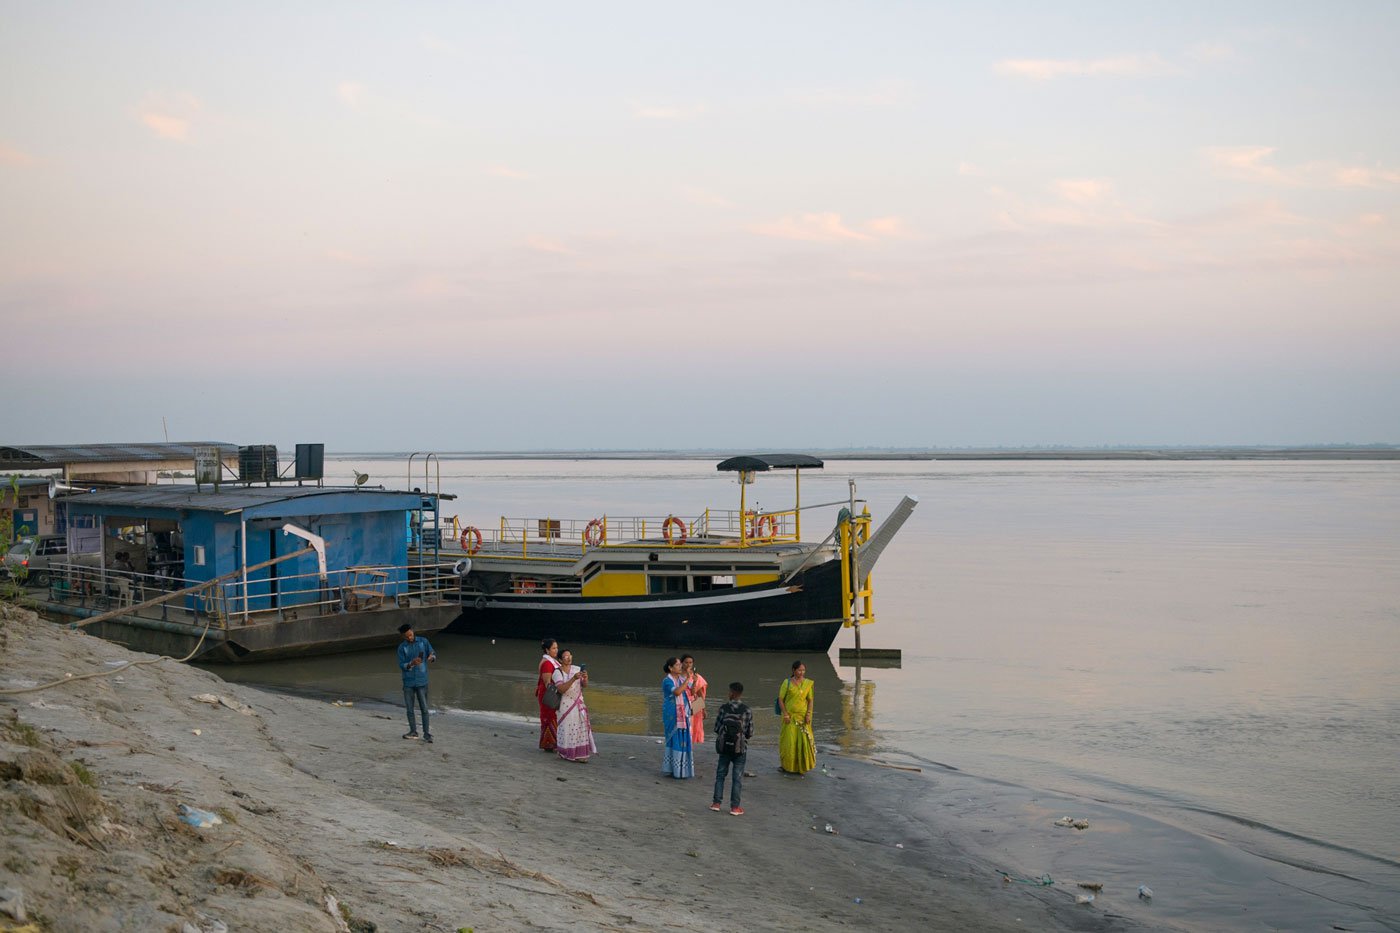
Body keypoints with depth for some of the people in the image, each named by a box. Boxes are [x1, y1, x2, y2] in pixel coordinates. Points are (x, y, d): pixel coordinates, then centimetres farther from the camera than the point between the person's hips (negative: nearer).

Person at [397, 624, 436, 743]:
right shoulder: (402, 647, 0)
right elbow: (401, 665, -5)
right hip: (408, 682, 1)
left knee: (424, 708, -3)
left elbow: (434, 655, 5)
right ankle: (413, 731, 19)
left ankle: (427, 734, 0)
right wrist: (411, 664, -25)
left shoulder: (423, 642, 0)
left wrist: (432, 656, -19)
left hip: (422, 681, -1)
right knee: (409, 708, 7)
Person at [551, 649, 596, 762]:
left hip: (579, 703, 5)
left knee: (581, 727, 2)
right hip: (566, 704, -4)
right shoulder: (557, 672, -10)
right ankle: (565, 754, 9)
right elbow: (561, 689, -22)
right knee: (567, 728, -2)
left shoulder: (577, 669, 3)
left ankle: (579, 754, 6)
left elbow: (584, 685, 0)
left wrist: (585, 678, -23)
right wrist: (573, 678, -32)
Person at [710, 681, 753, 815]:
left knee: (720, 775, 14)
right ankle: (735, 807, 5)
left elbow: (716, 728, -3)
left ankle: (717, 802, 15)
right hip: (740, 749, -1)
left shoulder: (724, 708, -8)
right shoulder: (747, 711, -9)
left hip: (725, 747, 1)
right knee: (737, 778, 4)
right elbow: (750, 733, -6)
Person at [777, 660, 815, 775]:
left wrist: (808, 714, -7)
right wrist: (785, 714, -11)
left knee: (803, 740, -1)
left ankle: (802, 766, 11)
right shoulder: (787, 682, -3)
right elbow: (780, 699, -3)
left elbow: (810, 700, 5)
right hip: (790, 717, -2)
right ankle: (787, 766, 13)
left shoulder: (808, 683, 4)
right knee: (789, 741, 0)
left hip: (803, 717, 2)